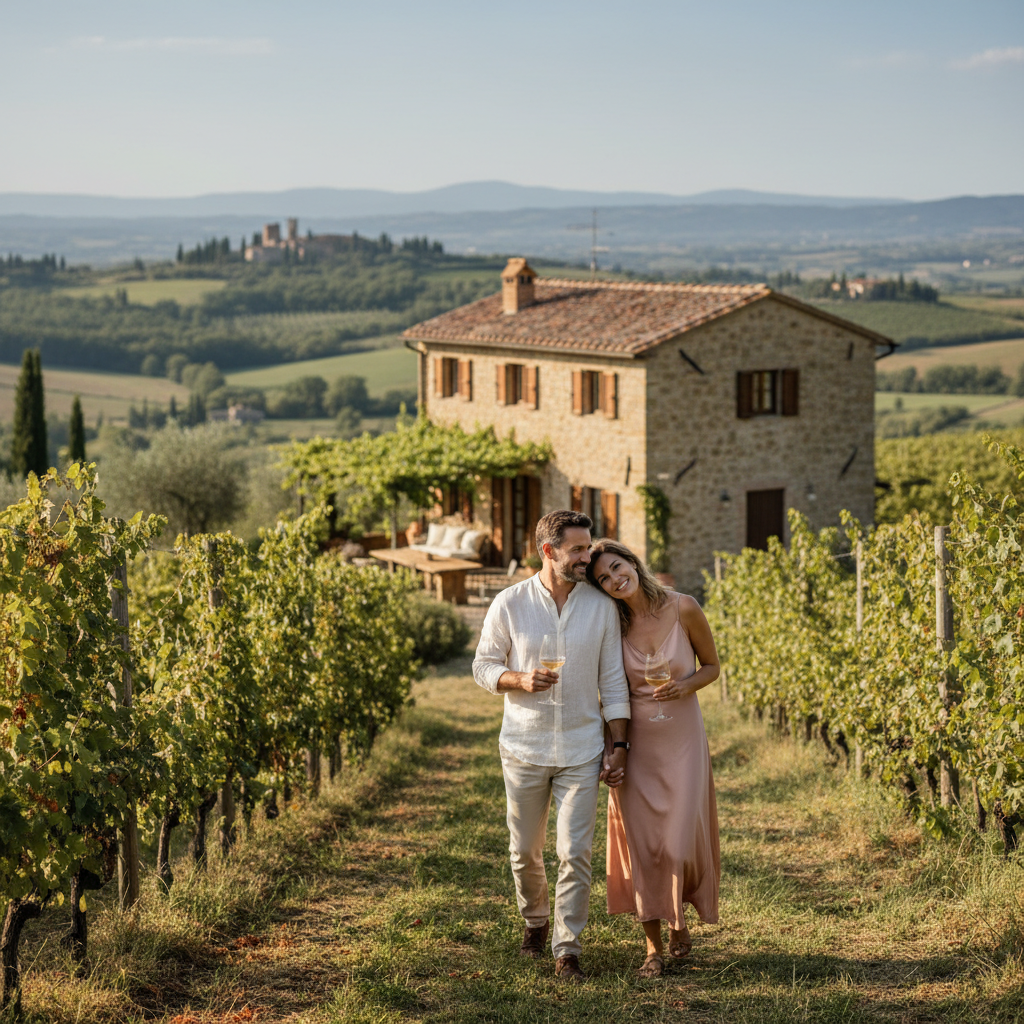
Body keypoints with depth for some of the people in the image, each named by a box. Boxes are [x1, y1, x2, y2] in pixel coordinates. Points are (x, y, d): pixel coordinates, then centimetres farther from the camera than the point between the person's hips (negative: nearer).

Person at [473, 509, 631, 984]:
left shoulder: (601, 607, 0)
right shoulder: (509, 604, -4)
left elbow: (613, 681, 4)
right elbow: (483, 665, 3)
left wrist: (618, 745, 1)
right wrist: (520, 681, -17)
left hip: (581, 750, 0)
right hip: (523, 748, 0)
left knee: (575, 853, -6)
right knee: (525, 850, 11)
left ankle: (567, 949, 4)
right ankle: (535, 920, 38)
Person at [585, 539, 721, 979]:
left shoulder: (683, 609, -10)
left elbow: (712, 665, 3)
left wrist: (685, 685, -16)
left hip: (682, 735, -2)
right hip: (635, 739, 2)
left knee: (681, 839, -4)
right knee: (641, 841, 2)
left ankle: (680, 918, 27)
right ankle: (654, 947, 14)